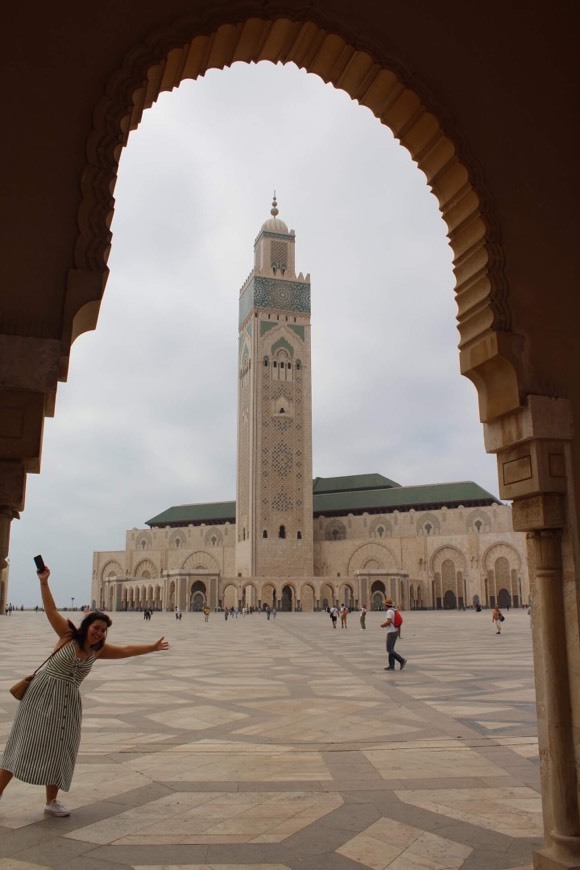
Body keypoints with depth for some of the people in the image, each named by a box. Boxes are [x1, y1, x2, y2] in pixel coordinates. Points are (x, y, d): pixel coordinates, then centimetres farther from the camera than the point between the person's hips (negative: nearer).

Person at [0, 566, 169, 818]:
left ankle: (52, 801, 21)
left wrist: (152, 647, 11)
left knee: (58, 749, 9)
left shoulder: (98, 650, 5)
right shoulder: (68, 636, -8)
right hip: (43, 693, -5)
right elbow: (51, 611, -15)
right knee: (25, 744, -2)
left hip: (67, 700, 5)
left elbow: (127, 650, 11)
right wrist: (44, 582, -24)